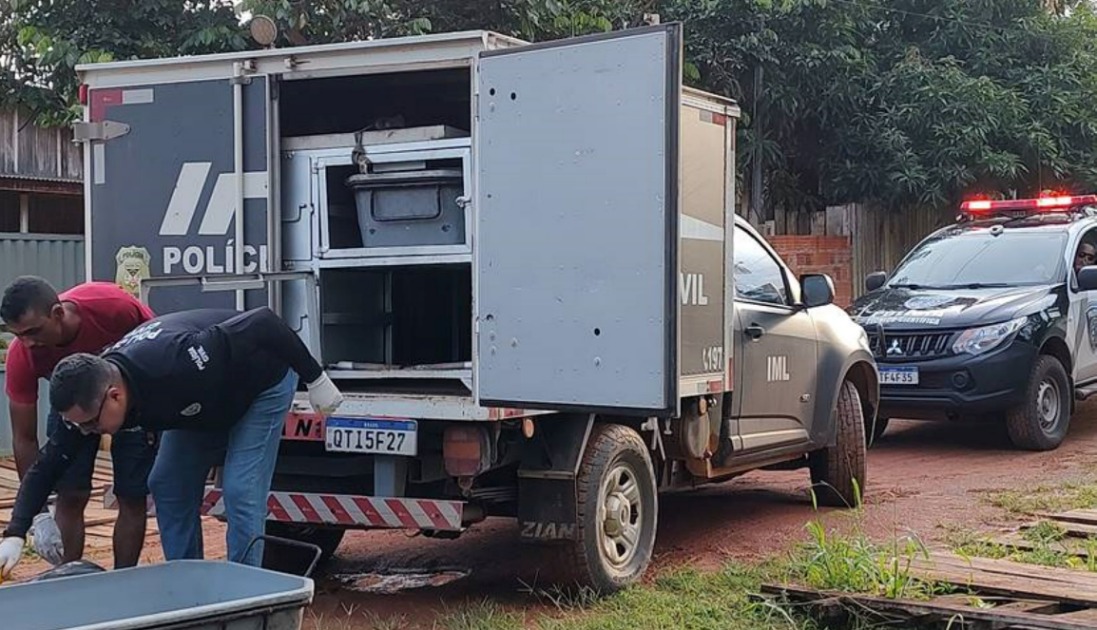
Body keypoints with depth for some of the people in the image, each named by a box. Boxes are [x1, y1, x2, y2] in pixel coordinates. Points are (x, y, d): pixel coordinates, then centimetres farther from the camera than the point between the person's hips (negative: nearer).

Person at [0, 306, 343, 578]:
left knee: (241, 491, -16)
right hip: (207, 398, 7)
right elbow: (47, 466, -12)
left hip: (262, 384, -7)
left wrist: (316, 379, -28)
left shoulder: (175, 365, -43)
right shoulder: (89, 395, -21)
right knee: (166, 485, 1)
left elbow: (263, 322, -37)